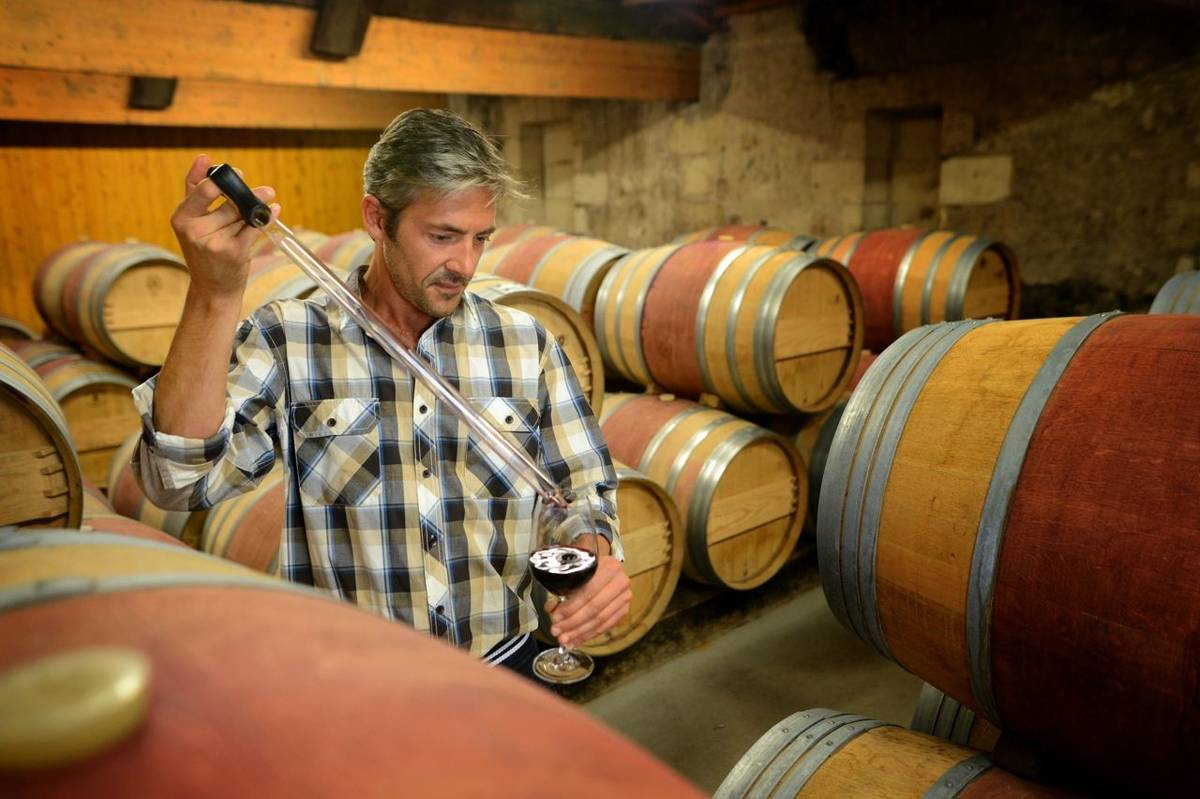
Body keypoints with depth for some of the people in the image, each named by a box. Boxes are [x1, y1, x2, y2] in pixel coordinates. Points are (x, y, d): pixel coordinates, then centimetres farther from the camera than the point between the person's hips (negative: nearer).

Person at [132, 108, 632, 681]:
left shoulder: (527, 344, 1)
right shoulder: (287, 340, -5)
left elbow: (583, 490, 6)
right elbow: (180, 480, -17)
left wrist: (596, 560, -15)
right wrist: (214, 295, -27)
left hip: (503, 662, 1)